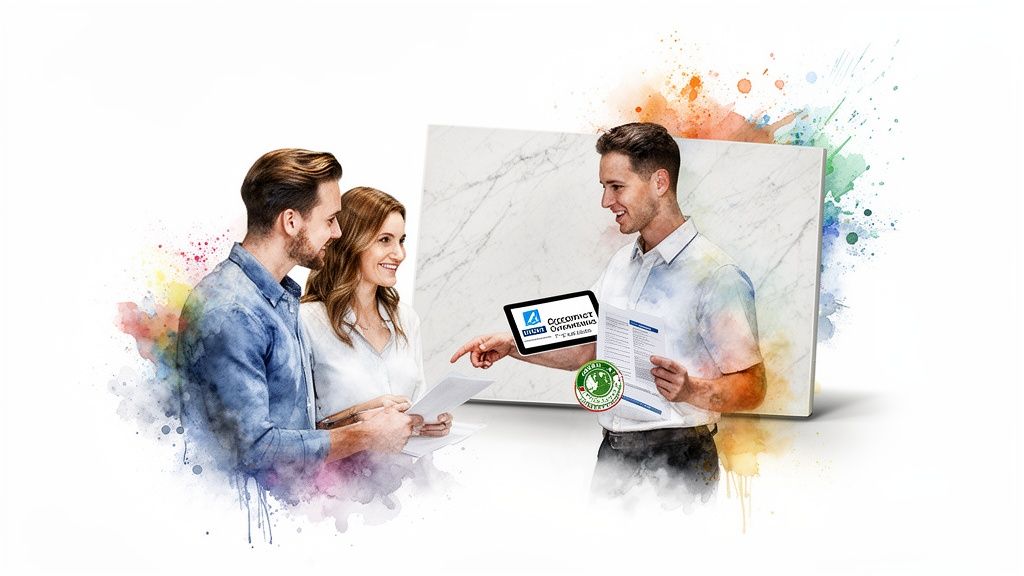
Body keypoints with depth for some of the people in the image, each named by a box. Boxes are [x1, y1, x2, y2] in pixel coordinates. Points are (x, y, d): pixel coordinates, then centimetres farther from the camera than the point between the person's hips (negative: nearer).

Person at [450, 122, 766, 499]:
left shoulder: (716, 276, -13)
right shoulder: (621, 263, 13)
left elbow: (752, 388, -15)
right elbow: (585, 349, 18)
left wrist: (690, 391, -31)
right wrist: (511, 345, 7)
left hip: (675, 463, -7)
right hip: (612, 453, 7)